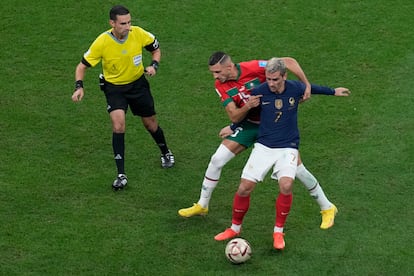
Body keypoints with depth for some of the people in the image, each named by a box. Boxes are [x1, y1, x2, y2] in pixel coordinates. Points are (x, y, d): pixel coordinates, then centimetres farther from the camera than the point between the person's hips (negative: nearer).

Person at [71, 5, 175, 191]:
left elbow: (156, 49, 1)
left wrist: (154, 65, -18)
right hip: (114, 87, -2)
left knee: (151, 125, 13)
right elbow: (82, 66, -13)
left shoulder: (138, 33, -19)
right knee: (118, 125, -22)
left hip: (138, 84, 2)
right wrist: (79, 87, -29)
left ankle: (166, 153, 46)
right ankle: (121, 175, -13)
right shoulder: (102, 42, -24)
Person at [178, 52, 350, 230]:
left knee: (297, 168, -3)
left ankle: (327, 208, 15)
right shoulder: (221, 86, -12)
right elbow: (234, 116, -13)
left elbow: (288, 62, -20)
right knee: (217, 160, -3)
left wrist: (307, 85, -26)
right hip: (248, 125, 4)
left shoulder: (253, 68, -26)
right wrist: (247, 106, -34)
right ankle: (202, 205, 16)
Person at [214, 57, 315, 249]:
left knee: (286, 185, -24)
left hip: (288, 147, -1)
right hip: (263, 146, 1)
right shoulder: (259, 92, -10)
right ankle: (235, 228, 19)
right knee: (244, 188, -7)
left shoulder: (296, 89, -8)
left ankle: (278, 232, -4)